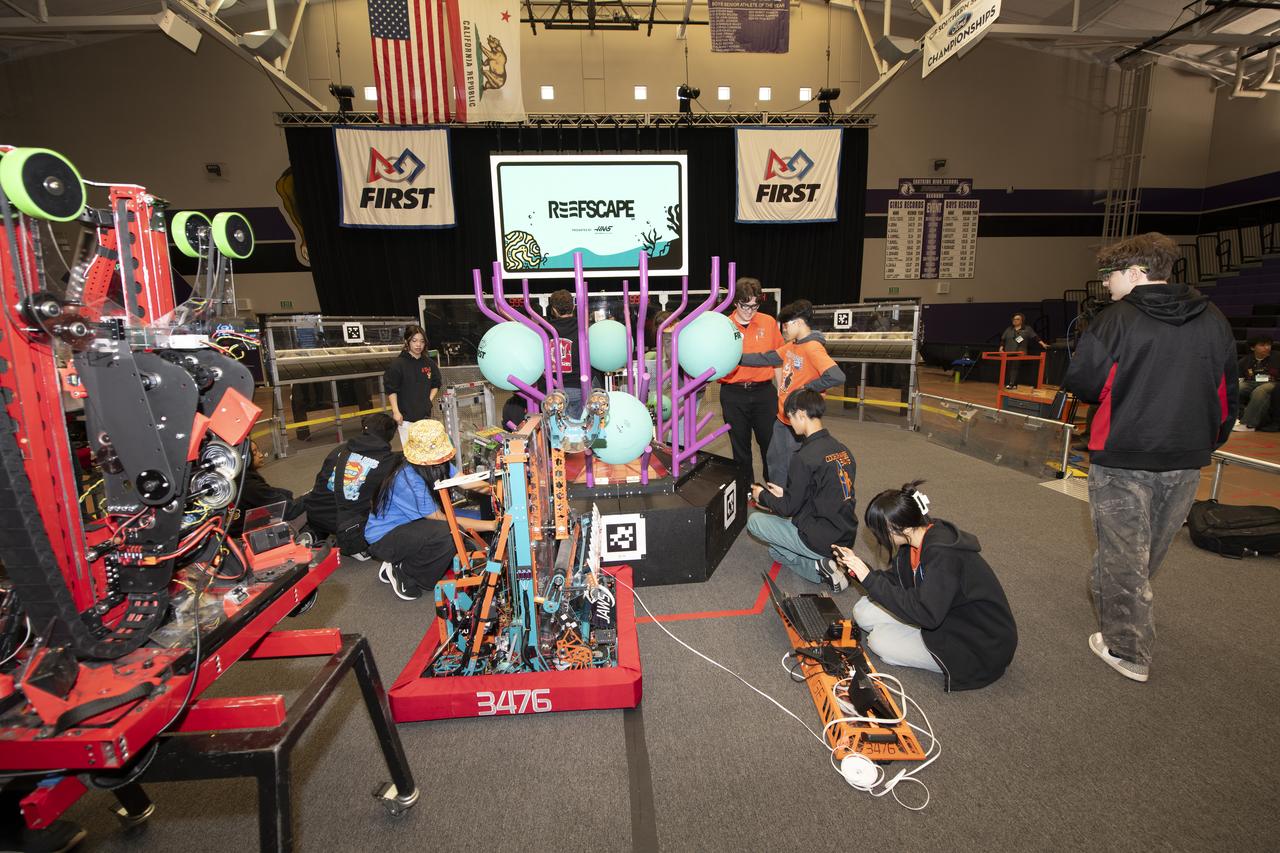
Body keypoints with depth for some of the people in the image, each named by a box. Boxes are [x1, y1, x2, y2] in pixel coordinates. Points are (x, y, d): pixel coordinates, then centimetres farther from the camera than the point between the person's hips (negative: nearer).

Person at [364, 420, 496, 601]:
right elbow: (443, 519, -28)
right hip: (383, 538, -8)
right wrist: (491, 525, -28)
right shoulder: (409, 479, -32)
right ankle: (405, 577, -5)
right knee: (448, 535, -31)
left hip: (407, 525, 8)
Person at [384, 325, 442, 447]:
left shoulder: (429, 364, 6)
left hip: (424, 415, 5)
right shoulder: (397, 364, -9)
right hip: (406, 416, -5)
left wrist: (429, 400, 3)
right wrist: (396, 412, -13)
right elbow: (391, 390, -8)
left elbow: (436, 385, 17)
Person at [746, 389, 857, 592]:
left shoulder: (805, 457, -21)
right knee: (776, 552, 27)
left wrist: (763, 496, 6)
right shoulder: (842, 450, 3)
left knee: (754, 520, 7)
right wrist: (785, 494, 17)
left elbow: (789, 509, -13)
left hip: (821, 543, -8)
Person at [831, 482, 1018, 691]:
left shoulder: (942, 554, -31)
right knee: (863, 611, -3)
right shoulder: (916, 539, -5)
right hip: (941, 614, 8)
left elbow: (926, 614, -34)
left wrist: (870, 579, -34)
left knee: (879, 641, -18)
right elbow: (895, 582, 6)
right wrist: (856, 567, -7)